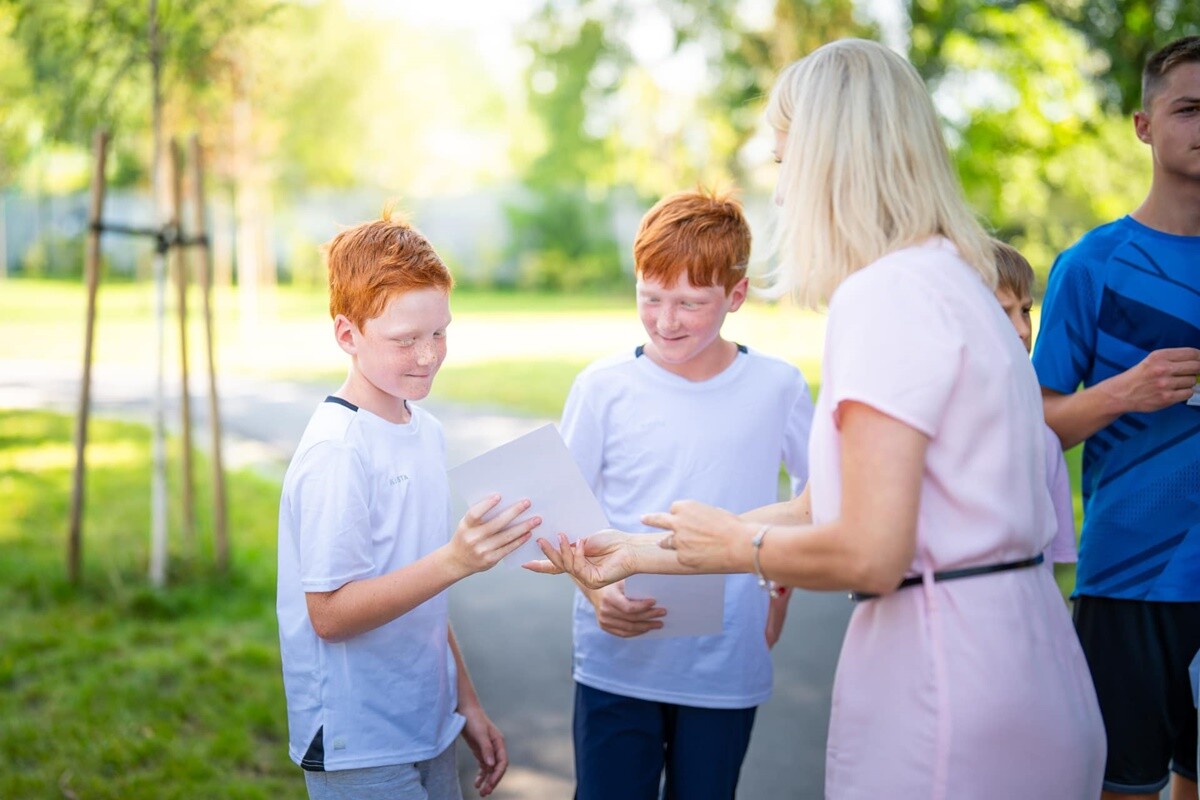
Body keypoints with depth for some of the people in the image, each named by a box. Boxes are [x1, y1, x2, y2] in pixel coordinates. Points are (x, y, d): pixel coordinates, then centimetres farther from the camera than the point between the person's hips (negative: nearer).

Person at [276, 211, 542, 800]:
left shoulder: (426, 431, 6)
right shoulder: (335, 451, -18)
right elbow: (329, 613, -20)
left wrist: (466, 704, 15)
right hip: (358, 752, -7)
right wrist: (453, 561, -29)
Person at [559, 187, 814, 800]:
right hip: (616, 662, 0)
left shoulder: (777, 387, -2)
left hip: (728, 666, 1)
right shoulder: (602, 388, -4)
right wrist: (597, 590, -16)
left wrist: (782, 588, 7)